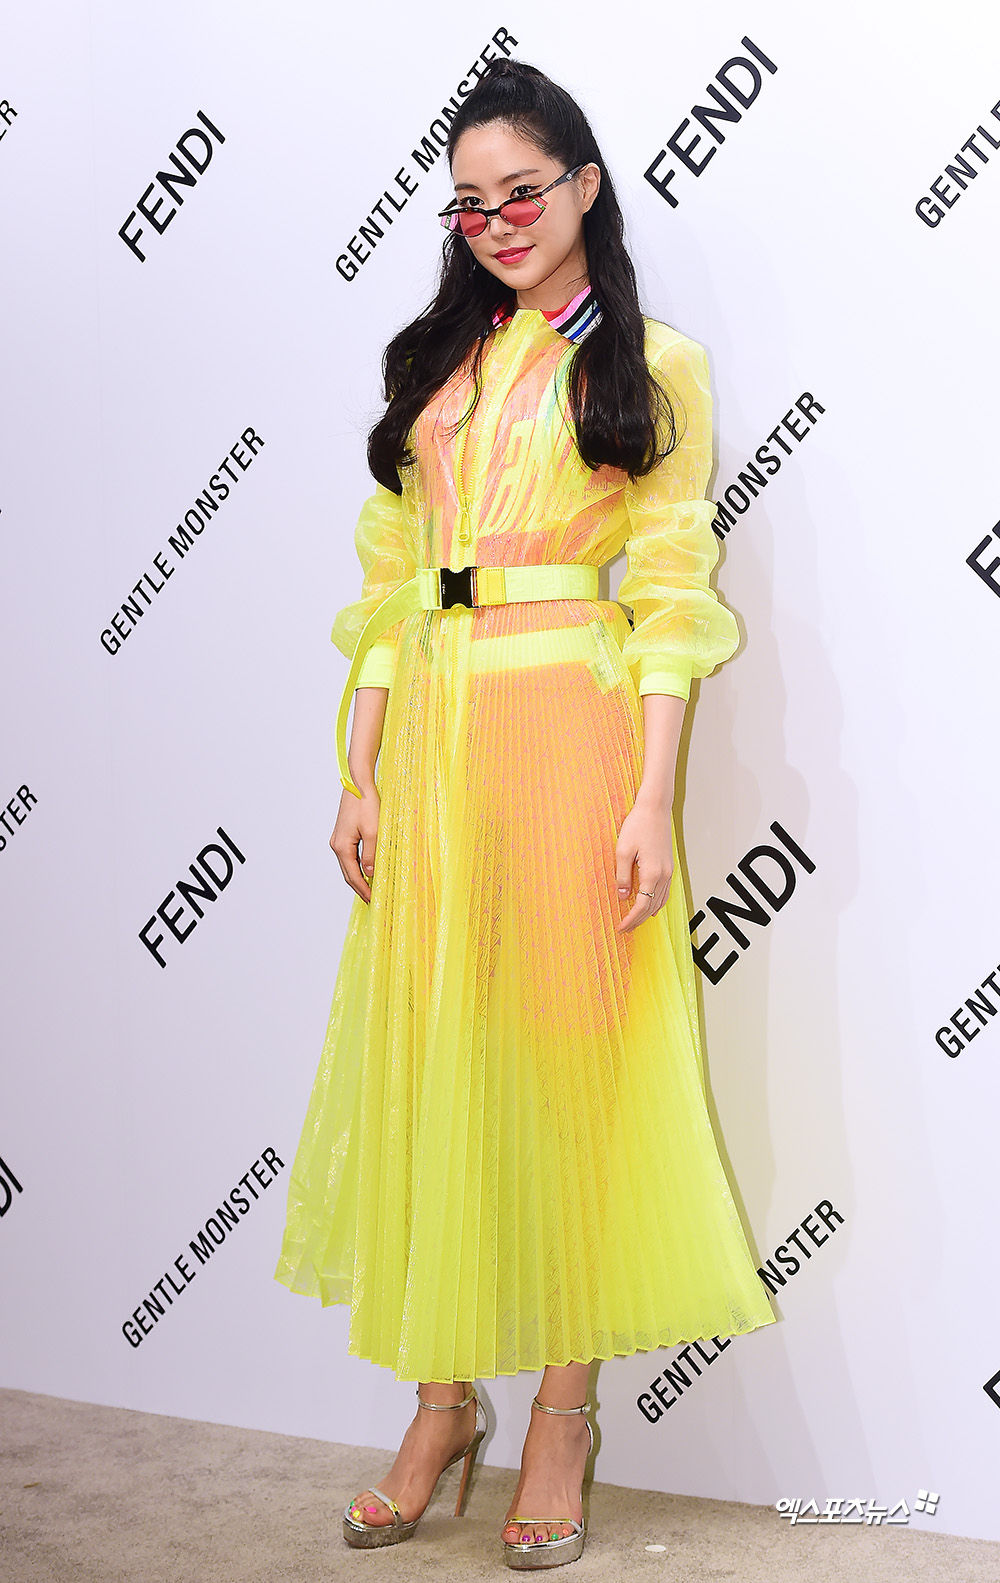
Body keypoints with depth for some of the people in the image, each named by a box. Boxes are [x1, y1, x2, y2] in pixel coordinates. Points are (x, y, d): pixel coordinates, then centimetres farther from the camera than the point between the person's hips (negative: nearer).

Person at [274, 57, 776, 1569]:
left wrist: (654, 798, -11)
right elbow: (393, 583, 12)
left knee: (567, 1051, 1)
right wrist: (361, 775, 5)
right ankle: (443, 1400, 18)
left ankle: (563, 1407, 14)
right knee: (429, 1057, 5)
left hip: (575, 729, -4)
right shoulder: (438, 362, 16)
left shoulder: (650, 364, 5)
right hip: (434, 737, 4)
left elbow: (671, 597, -3)